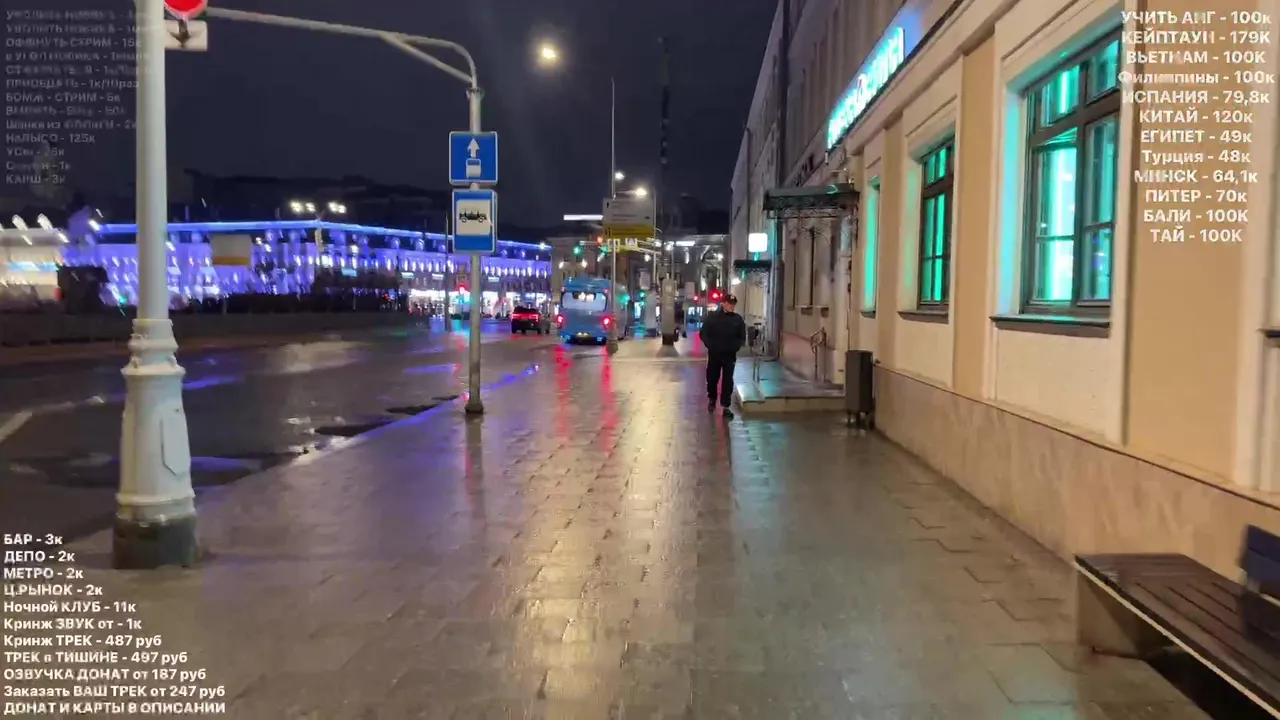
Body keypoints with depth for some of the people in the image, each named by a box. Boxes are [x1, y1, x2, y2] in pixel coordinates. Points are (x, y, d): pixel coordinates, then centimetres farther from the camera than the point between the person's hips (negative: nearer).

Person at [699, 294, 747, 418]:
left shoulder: (738, 319, 1)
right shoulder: (712, 317, -3)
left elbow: (742, 337, 8)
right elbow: (703, 334, 0)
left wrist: (736, 347, -5)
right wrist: (710, 345, -10)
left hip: (730, 355, 0)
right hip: (714, 354, 0)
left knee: (728, 381, -2)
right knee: (712, 378, 11)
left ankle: (725, 406, 1)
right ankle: (711, 400, 35)